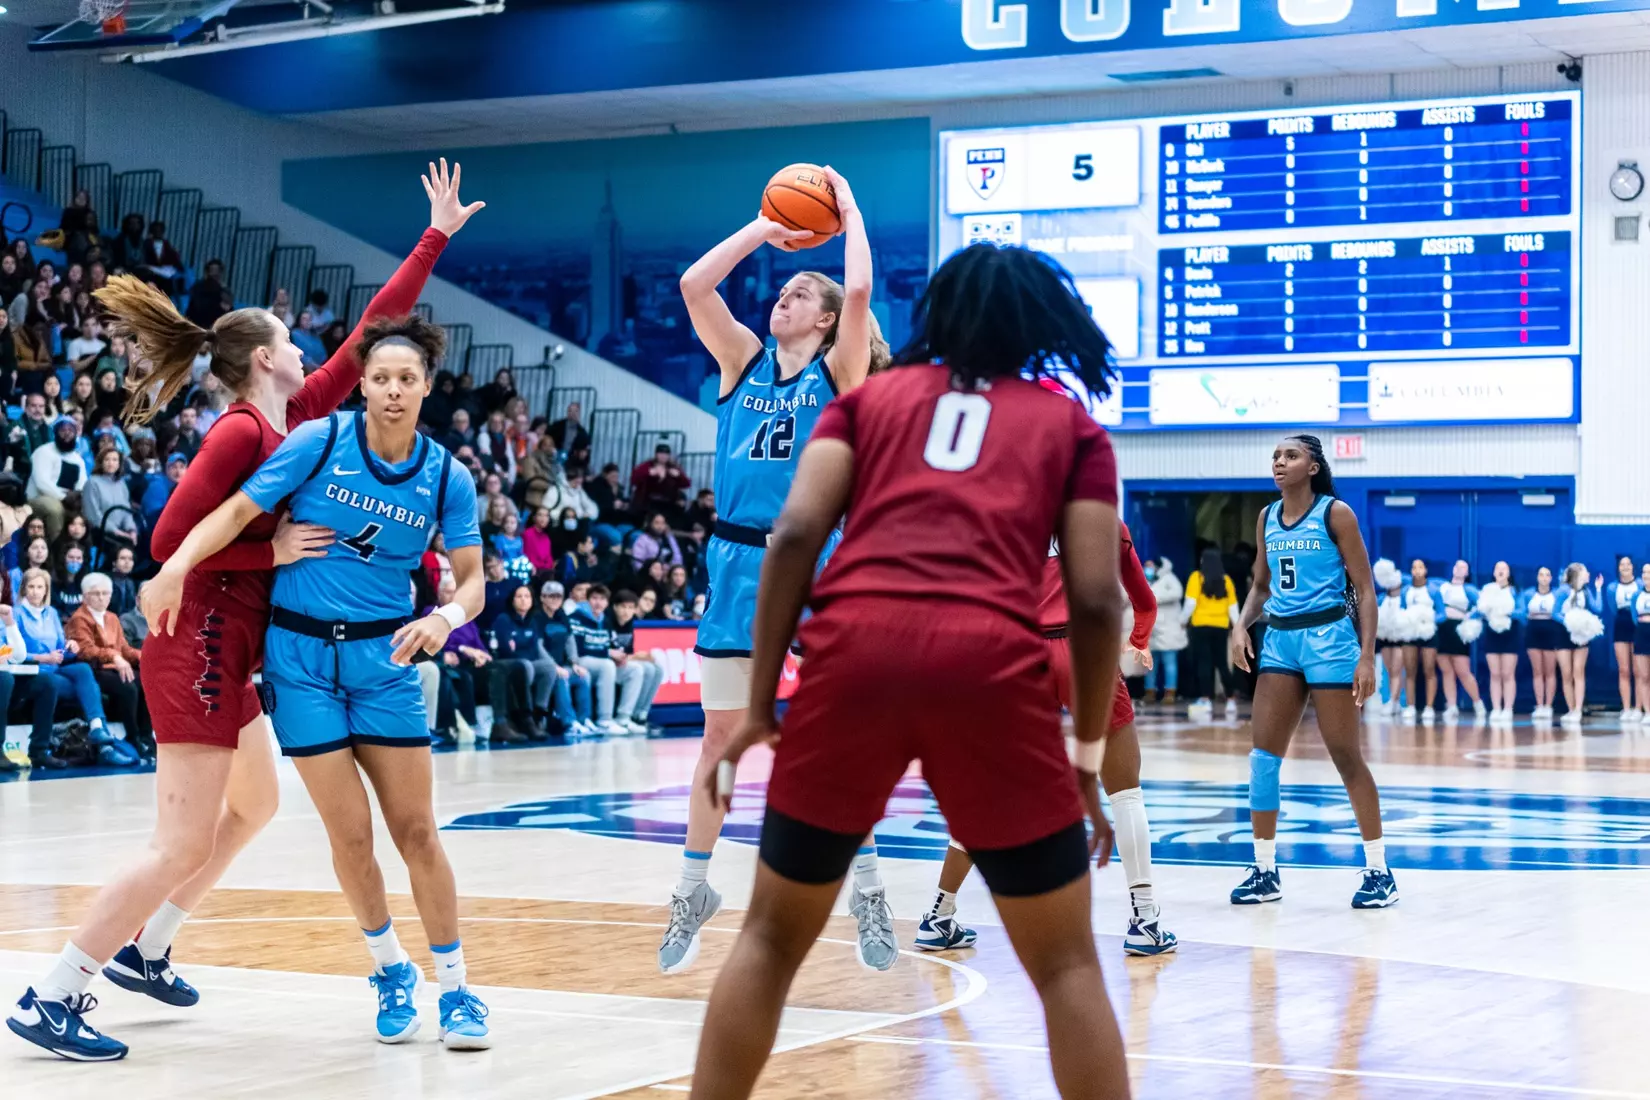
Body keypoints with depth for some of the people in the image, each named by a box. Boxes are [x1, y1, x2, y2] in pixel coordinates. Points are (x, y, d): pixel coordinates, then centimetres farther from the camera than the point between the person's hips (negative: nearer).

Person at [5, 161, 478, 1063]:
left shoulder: (294, 418, 8)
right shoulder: (240, 432, -16)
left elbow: (371, 336, 12)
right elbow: (171, 539, -19)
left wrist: (436, 238, 14)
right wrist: (273, 549, -19)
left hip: (227, 653, 10)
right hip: (201, 649, -10)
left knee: (253, 805, 24)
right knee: (184, 846, -9)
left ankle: (143, 948, 33)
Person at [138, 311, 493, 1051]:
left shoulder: (447, 478, -3)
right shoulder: (318, 442, -9)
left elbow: (472, 578, 0)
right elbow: (238, 511, -12)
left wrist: (446, 617, -22)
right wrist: (176, 567, -27)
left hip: (384, 657, 1)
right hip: (300, 653, -1)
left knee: (415, 830, -1)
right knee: (350, 834, -2)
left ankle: (455, 989, 10)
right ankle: (391, 971, 20)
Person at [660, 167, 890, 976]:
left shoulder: (839, 372, 1)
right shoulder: (744, 361, 10)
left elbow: (859, 290, -15)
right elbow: (694, 285, -1)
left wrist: (848, 210, -2)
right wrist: (765, 228, 6)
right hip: (740, 559, 3)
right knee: (720, 734, 8)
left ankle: (867, 887, 10)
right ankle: (694, 890, 17)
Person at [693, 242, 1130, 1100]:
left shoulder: (870, 396, 23)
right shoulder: (1071, 424, 21)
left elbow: (794, 536, 8)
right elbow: (1095, 601, 10)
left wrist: (760, 705, 10)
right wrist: (1087, 756, 19)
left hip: (854, 650, 1)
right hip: (990, 665, -1)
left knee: (773, 934, 18)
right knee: (1065, 962, 11)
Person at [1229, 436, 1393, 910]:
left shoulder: (1334, 513, -7)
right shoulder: (1267, 518, 9)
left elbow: (1364, 587, -7)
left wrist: (1366, 657, -15)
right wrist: (1241, 626, 0)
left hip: (1328, 637, -6)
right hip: (1279, 639, 6)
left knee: (1346, 757, -3)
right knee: (1263, 755, 1)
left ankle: (1379, 871, 6)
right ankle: (1265, 871, 10)